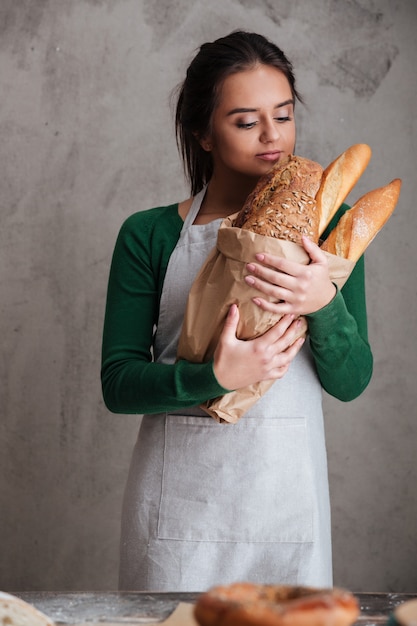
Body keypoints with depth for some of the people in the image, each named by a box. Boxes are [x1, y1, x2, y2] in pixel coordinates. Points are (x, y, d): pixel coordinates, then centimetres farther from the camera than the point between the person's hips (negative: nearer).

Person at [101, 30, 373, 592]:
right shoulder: (150, 235, -1)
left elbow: (351, 381, 0)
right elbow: (118, 383, -5)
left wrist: (326, 305, -19)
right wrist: (214, 378, -21)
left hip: (287, 489, 2)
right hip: (177, 499, -1)